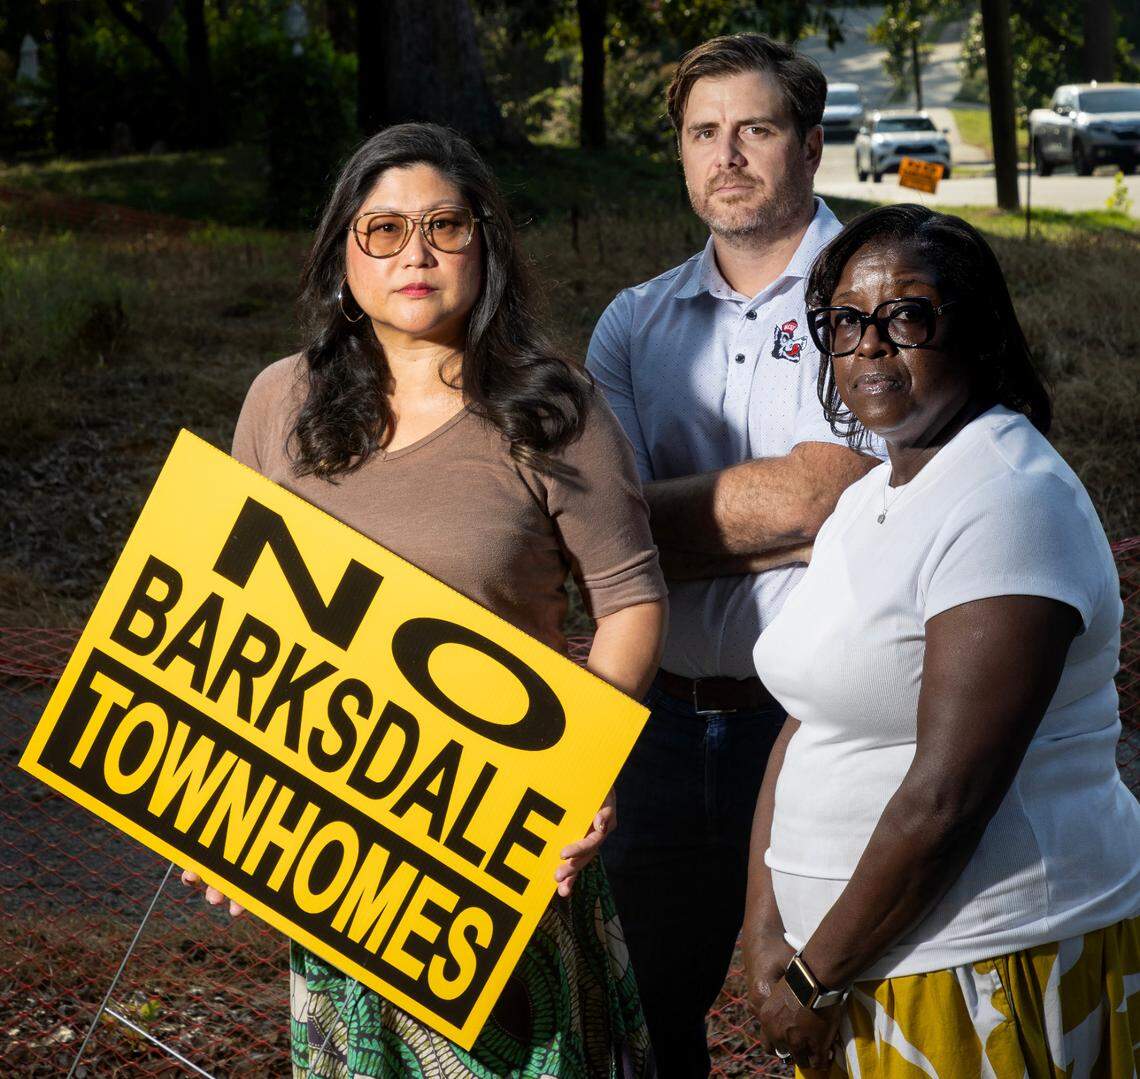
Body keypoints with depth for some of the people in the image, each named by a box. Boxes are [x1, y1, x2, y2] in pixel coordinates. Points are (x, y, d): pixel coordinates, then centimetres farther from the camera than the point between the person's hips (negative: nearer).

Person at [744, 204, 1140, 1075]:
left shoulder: (1009, 501, -17)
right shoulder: (873, 499, 12)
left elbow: (946, 798, -23)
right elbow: (807, 726, 10)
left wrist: (814, 977, -15)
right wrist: (766, 936, -1)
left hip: (993, 967, -8)